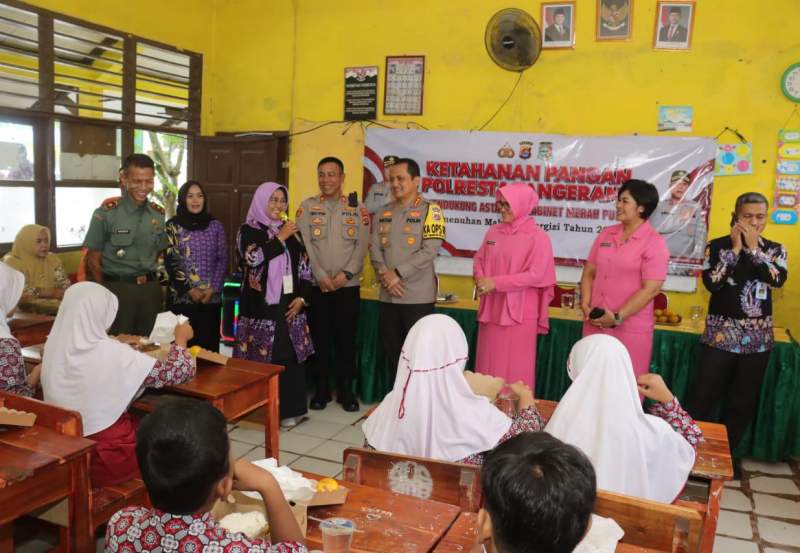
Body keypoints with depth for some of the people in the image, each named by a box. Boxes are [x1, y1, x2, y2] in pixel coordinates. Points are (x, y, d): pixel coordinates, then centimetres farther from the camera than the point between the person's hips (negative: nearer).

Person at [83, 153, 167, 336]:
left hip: (150, 288, 4)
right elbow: (93, 259, -3)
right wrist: (104, 293, -2)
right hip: (118, 288, -4)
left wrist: (148, 277, 6)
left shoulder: (158, 214, 5)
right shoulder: (106, 214, -8)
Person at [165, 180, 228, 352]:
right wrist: (189, 289, -10)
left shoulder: (215, 225, 8)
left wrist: (213, 288, -7)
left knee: (209, 344, 3)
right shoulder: (173, 226, 1)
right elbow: (170, 261, -4)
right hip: (181, 297, -2)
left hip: (211, 297, 2)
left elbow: (223, 259, 5)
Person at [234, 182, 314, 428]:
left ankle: (288, 409, 12)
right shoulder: (248, 230, 2)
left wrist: (302, 297, 0)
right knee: (261, 357, -4)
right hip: (261, 305, -4)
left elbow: (304, 267, 12)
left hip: (289, 304, 4)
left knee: (290, 356, 3)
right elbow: (253, 258, -17)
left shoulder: (290, 231, 13)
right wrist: (281, 238, -14)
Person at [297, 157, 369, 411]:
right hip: (316, 284, 0)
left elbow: (362, 245, -1)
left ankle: (346, 390, 17)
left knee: (346, 339, 4)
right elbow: (304, 244, -3)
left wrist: (346, 274, -12)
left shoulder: (357, 208, 6)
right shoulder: (307, 206, 5)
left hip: (348, 285, 0)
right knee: (320, 338, 6)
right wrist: (320, 276, -12)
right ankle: (322, 390, 19)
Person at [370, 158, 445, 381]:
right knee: (391, 351, 13)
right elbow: (374, 247, 7)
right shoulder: (384, 212, 13)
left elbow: (429, 251, -14)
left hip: (417, 296, -5)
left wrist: (398, 274, -15)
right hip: (388, 295, 6)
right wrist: (385, 274, -10)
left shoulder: (430, 210, -5)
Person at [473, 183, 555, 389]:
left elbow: (536, 275, -16)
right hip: (491, 309, 6)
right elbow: (479, 259, 16)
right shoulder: (494, 231, 9)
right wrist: (480, 279, -7)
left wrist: (495, 283, -18)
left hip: (519, 312, -5)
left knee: (515, 368, 2)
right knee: (488, 364, 12)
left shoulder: (538, 236, -8)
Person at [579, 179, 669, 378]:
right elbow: (589, 272, 12)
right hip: (595, 324, 5)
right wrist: (585, 305, -3)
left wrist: (617, 318, -17)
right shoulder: (606, 234, 9)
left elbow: (650, 289, -14)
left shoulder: (654, 242, -8)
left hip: (630, 330, -5)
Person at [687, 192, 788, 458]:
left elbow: (778, 279, -14)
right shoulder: (718, 245, -2)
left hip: (758, 336, 3)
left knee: (743, 401, 11)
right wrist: (735, 248, -14)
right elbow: (711, 283, -17)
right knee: (703, 397, -2)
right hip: (721, 333, -3)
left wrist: (753, 248, -14)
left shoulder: (775, 249, 5)